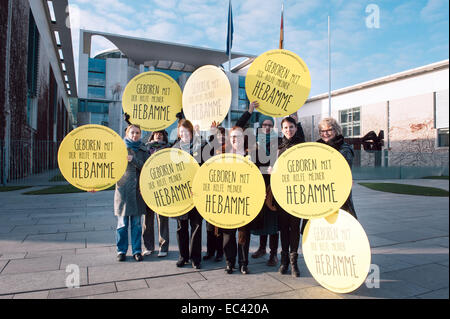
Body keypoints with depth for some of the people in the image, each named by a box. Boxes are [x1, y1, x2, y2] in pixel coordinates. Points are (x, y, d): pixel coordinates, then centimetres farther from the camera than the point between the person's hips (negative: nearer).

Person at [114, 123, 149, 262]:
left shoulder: (143, 150, 10)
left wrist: (132, 159, -15)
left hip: (138, 191, 2)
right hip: (122, 190, -1)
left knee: (136, 223, 7)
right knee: (122, 223, 3)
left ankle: (136, 250, 18)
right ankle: (121, 250, 17)